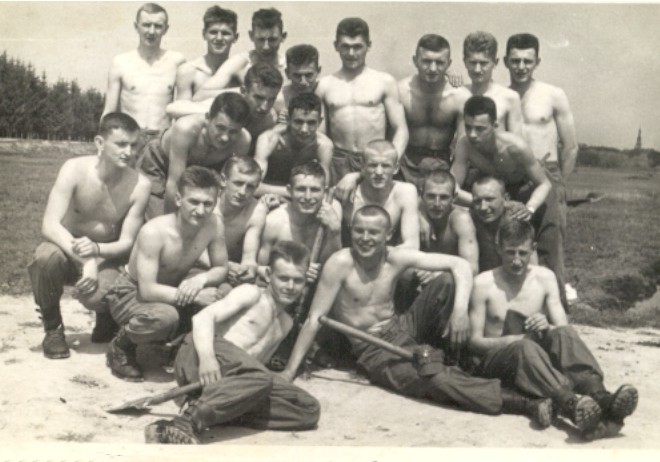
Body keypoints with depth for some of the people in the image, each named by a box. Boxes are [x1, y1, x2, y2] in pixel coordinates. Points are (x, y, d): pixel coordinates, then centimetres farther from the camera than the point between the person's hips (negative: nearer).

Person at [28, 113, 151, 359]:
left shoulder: (139, 185, -17)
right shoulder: (75, 169, -20)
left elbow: (126, 243, -13)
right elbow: (49, 225, -27)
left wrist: (96, 249, -35)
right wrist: (84, 260, -40)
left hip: (105, 256, 0)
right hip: (67, 248, 1)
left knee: (95, 297, -33)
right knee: (47, 256, -35)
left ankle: (106, 318, 10)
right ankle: (52, 327, -6)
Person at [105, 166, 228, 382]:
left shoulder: (214, 224, -16)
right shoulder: (154, 232, -32)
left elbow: (221, 269, -4)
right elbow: (148, 290, -34)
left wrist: (202, 279, -27)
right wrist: (194, 295, -36)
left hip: (171, 287, 6)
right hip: (130, 292, -6)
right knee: (165, 317, -39)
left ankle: (178, 342, 7)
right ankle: (120, 348, -5)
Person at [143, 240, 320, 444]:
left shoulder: (286, 323, 29)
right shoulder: (252, 294, 10)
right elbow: (203, 316, -7)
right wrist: (206, 356, -24)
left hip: (234, 383, 7)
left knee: (310, 410, -10)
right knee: (259, 378, -39)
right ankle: (187, 423, -45)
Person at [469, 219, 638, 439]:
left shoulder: (544, 278, 8)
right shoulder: (483, 284, -2)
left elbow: (563, 328, 3)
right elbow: (474, 341, -4)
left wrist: (548, 328, -21)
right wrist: (513, 339, -21)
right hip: (496, 356, -3)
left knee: (564, 333, -30)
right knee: (526, 347, -38)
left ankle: (600, 396, -53)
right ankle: (572, 404, -65)